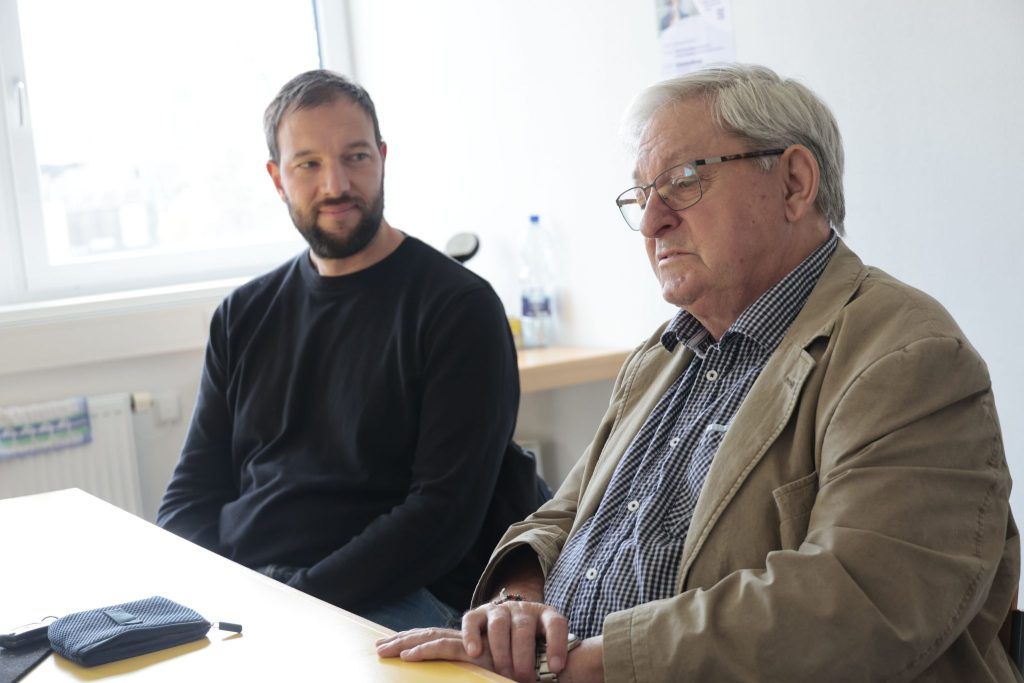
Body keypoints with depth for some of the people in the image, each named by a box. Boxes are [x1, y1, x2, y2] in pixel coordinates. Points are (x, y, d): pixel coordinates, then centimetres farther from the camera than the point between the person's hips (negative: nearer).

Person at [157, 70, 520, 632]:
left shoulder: (458, 307, -3)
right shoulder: (244, 315, 16)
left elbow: (445, 510, -11)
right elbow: (190, 492, 17)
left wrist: (301, 599, -18)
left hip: (391, 601, -5)